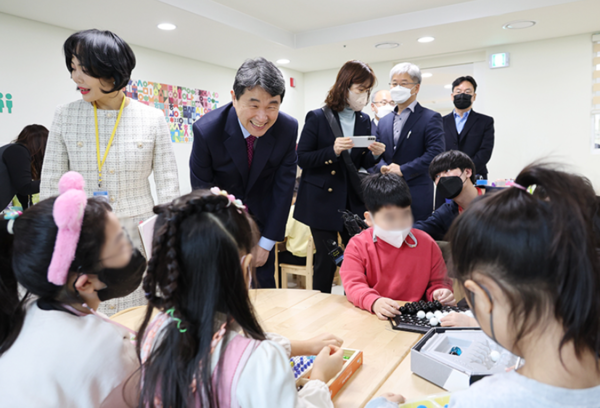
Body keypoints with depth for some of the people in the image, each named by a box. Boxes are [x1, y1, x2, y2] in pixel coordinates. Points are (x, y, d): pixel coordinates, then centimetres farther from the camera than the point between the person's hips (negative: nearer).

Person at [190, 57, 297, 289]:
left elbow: (283, 186, -11)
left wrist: (266, 243, -8)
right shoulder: (206, 130, -25)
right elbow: (201, 191, -14)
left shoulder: (289, 128, -19)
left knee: (264, 287, 8)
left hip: (262, 218, 2)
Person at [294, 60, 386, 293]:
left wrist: (375, 154, -9)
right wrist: (333, 151, -21)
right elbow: (302, 159, -7)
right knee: (326, 260, 1)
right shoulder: (317, 118, -4)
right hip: (323, 199, -4)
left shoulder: (364, 121, 9)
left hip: (354, 200, 5)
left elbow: (362, 163, 13)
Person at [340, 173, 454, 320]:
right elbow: (354, 285, -14)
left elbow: (437, 281, 15)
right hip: (373, 318, -3)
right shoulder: (358, 246, -3)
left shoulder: (426, 243, 4)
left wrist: (438, 293, -8)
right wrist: (374, 302, -33)